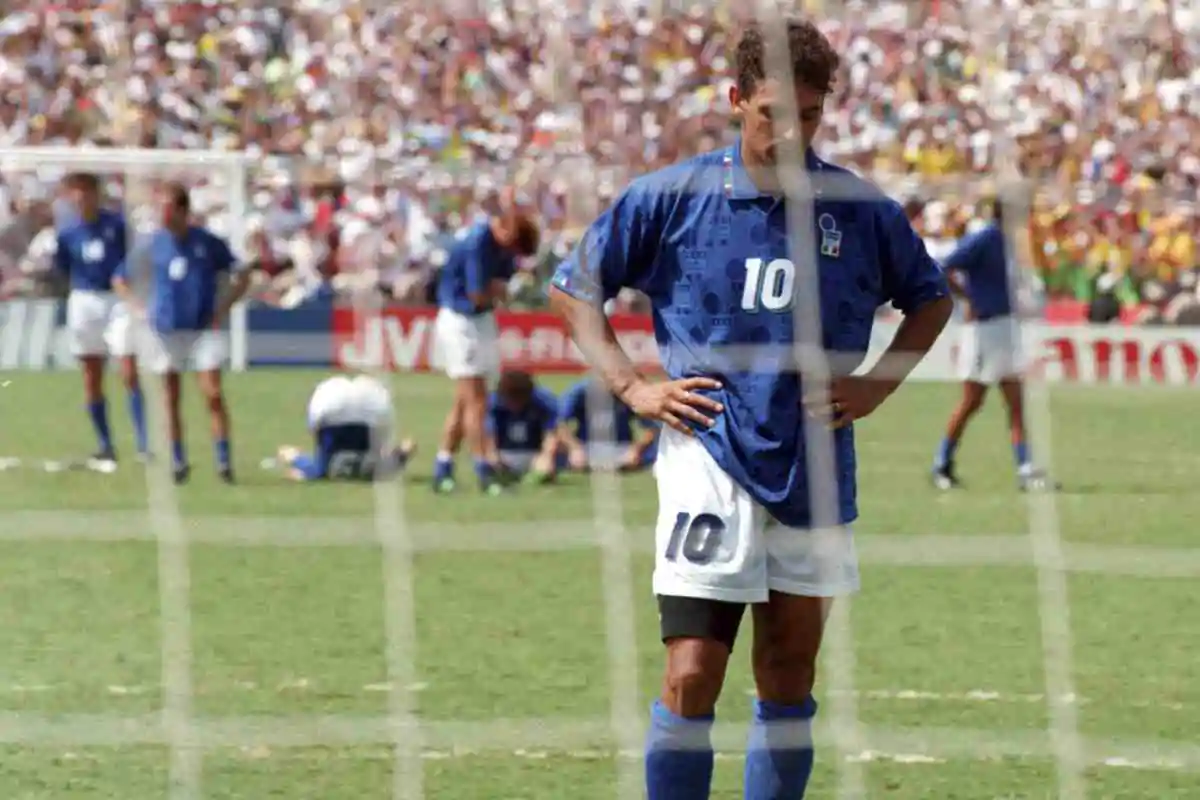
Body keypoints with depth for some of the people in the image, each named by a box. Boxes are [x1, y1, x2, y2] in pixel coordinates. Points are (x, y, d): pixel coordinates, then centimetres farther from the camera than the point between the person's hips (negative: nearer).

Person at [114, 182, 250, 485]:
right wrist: (140, 308, 2)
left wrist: (222, 310, -4)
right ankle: (178, 463, 14)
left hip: (203, 329, -2)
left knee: (213, 394, -11)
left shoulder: (209, 243, -1)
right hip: (166, 331, 2)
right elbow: (120, 280, 15)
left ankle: (224, 460, -8)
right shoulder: (151, 245, 4)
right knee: (171, 398, 5)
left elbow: (242, 278, 6)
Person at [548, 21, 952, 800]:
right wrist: (632, 386, -2)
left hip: (814, 467, 3)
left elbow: (931, 299, 19)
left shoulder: (861, 209, 1)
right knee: (692, 676, -12)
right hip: (710, 460, -3)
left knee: (789, 673, 10)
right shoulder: (672, 196, -4)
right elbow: (573, 286, 8)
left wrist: (874, 386, 5)